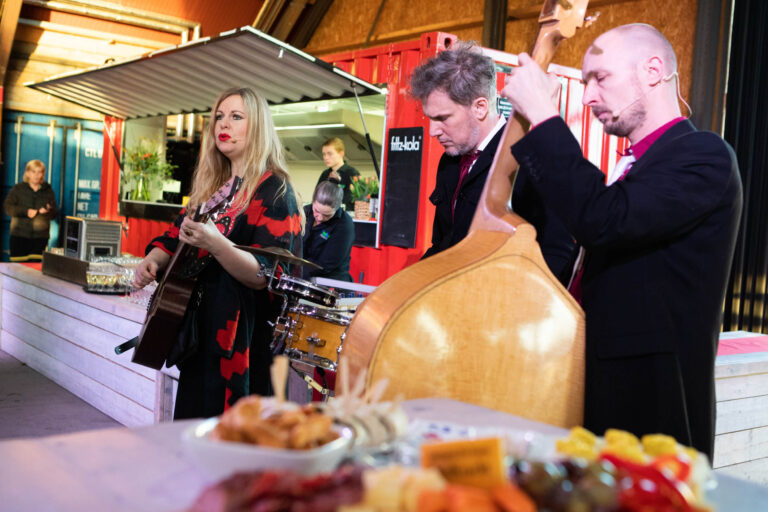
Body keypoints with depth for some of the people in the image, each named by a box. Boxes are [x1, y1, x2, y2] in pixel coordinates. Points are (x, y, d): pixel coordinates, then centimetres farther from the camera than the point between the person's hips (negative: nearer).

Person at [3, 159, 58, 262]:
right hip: (19, 235, 0)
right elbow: (7, 207, 0)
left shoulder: (48, 191, 12)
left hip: (40, 237, 1)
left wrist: (48, 211, -15)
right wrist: (26, 212, -14)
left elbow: (54, 213, 9)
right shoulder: (18, 188, 10)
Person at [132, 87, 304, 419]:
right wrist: (152, 261, -1)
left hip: (243, 339, -7)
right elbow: (173, 237, 20)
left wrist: (214, 244, -36)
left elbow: (263, 276, -21)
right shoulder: (210, 186, 12)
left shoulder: (274, 191, -12)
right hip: (198, 333, 8)